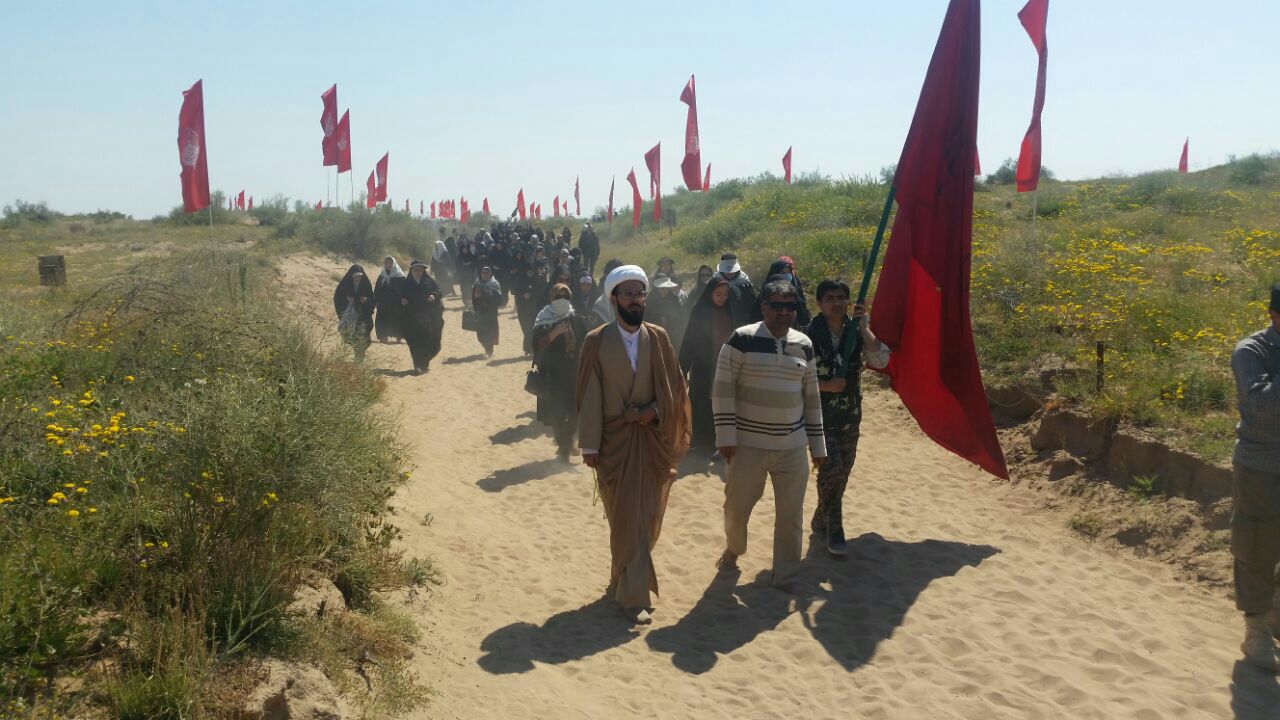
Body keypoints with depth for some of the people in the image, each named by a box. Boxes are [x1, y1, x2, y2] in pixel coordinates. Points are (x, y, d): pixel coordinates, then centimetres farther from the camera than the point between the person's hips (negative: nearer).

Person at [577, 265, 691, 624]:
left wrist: (655, 410, -12)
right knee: (626, 519, -1)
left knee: (649, 517, 12)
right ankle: (633, 595, 7)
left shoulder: (658, 337, 1)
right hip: (615, 441, -3)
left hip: (653, 439, 3)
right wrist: (589, 446, -7)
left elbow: (676, 386, 6)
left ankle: (624, 576, 34)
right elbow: (589, 397, -6)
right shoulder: (596, 341, -7)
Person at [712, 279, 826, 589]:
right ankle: (733, 548, 41)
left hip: (792, 447, 3)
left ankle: (784, 577, 25)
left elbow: (811, 398, 12)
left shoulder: (804, 345, 6)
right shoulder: (742, 339, -9)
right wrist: (726, 436, -13)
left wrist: (817, 444, 12)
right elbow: (722, 389, -9)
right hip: (748, 444, -3)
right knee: (736, 507, 10)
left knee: (791, 516, 7)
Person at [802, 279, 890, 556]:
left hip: (850, 416, 5)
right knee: (832, 470, -15)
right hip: (821, 415, -5)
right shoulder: (809, 335, -10)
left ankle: (821, 521, 33)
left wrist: (863, 326, -17)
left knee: (842, 473, 13)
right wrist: (825, 385, -19)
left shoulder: (856, 332, 1)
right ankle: (834, 530, 2)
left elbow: (881, 361, -13)